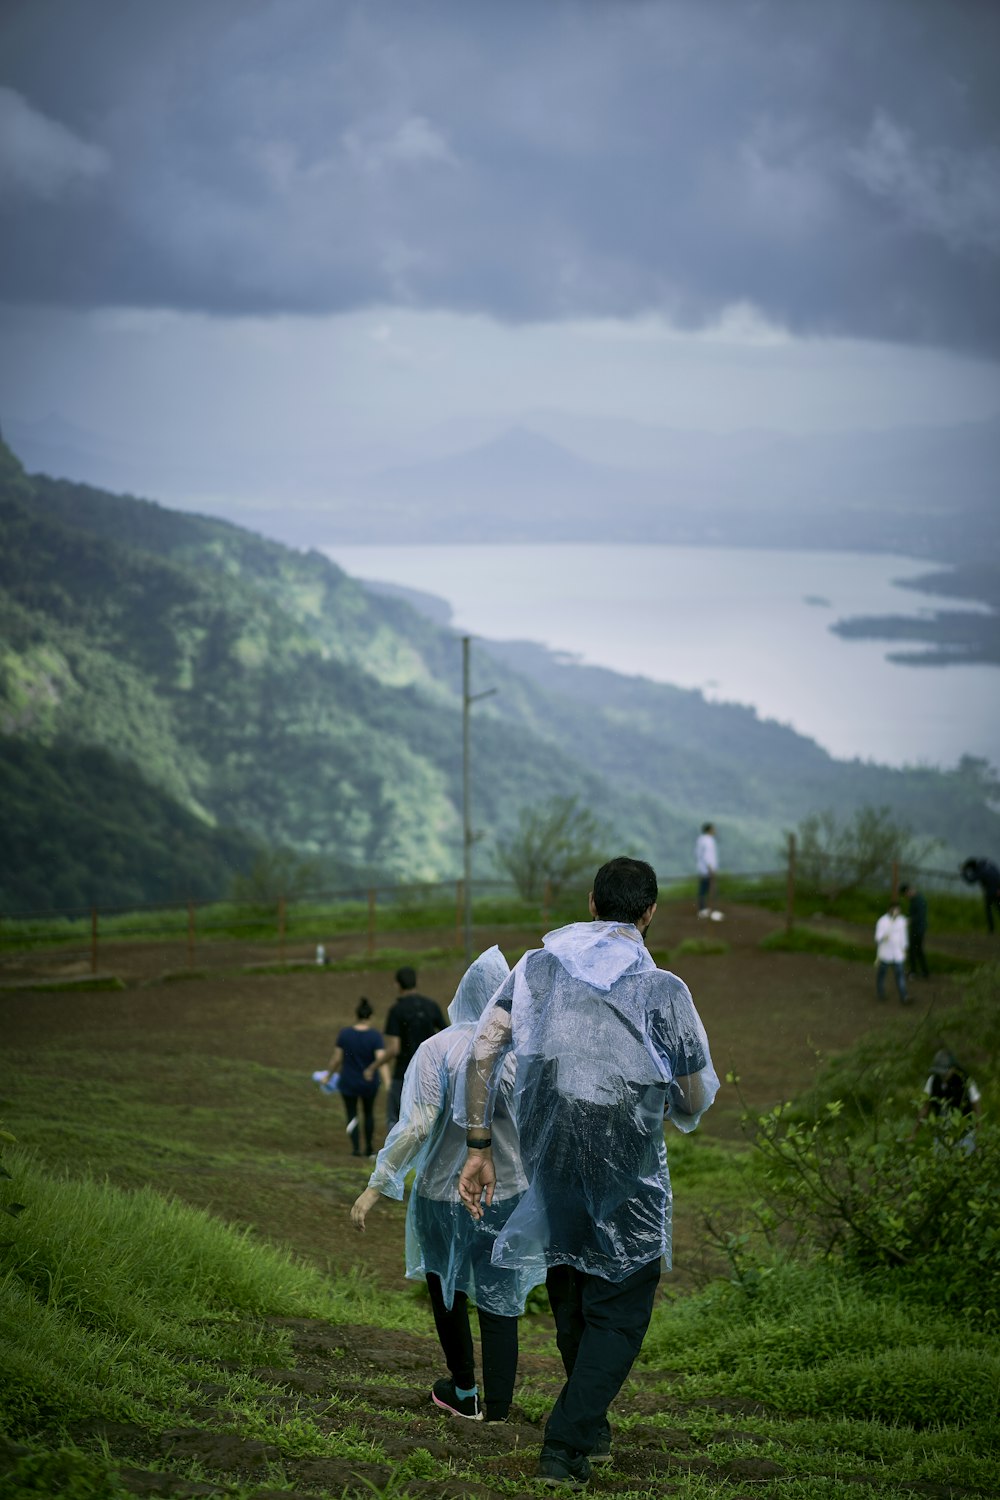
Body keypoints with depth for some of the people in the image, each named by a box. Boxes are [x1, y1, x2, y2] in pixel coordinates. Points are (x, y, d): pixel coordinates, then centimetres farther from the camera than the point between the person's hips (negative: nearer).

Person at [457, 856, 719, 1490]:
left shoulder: (537, 968, 2)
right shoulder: (663, 991, -8)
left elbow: (483, 1050, -3)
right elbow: (696, 1099, -1)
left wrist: (478, 1146, 2)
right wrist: (678, 1111, 23)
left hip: (549, 1162, 4)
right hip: (627, 1171, -4)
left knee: (572, 1305, 21)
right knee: (619, 1312, 7)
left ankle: (591, 1427, 35)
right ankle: (565, 1447, -3)